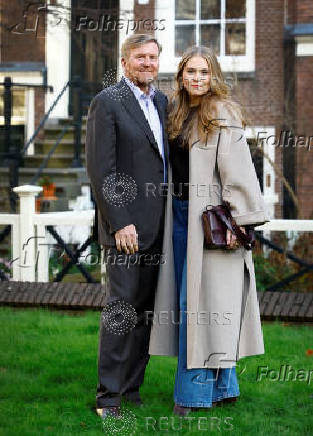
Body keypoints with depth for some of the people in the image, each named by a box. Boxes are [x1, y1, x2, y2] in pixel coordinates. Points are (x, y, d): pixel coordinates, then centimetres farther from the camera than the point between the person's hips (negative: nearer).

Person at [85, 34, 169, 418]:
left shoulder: (162, 102, 14)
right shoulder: (107, 102, -8)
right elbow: (100, 170, -13)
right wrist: (120, 223, -18)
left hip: (158, 224, 7)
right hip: (126, 224, -7)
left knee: (145, 309, 9)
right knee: (120, 307, -6)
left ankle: (132, 387, 16)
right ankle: (108, 396, 0)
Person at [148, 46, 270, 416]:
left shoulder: (223, 115, -9)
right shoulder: (176, 112, 12)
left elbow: (238, 170, -15)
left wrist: (238, 219, -22)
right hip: (180, 212, 8)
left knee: (201, 300, -6)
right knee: (188, 298, 10)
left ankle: (195, 390, 0)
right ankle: (222, 386, 19)